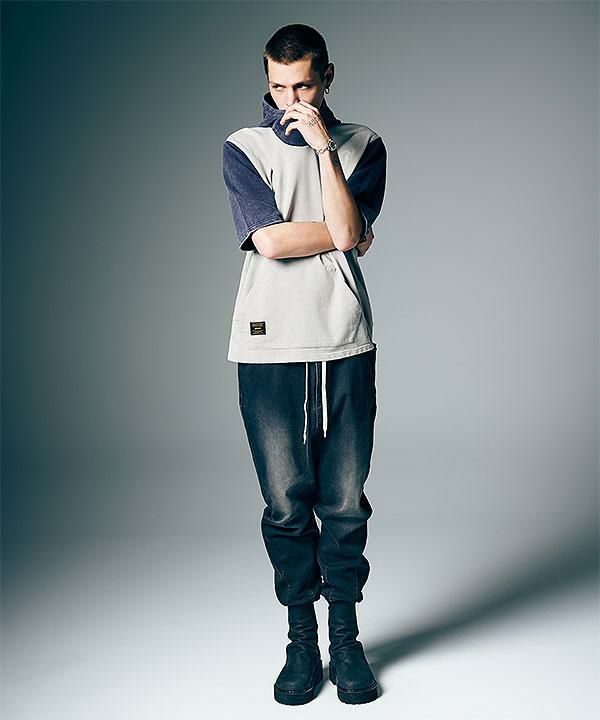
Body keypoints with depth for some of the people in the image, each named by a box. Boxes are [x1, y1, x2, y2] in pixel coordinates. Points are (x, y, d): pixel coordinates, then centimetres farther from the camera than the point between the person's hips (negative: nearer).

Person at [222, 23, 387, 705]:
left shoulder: (362, 145, 9)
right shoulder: (244, 148, 6)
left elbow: (348, 233, -8)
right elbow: (269, 240, -9)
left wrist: (323, 146, -9)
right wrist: (341, 233, -2)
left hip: (346, 345, 1)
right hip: (269, 346, 0)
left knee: (345, 501, 4)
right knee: (286, 503, 3)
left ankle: (345, 636, 19)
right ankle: (301, 640, 18)